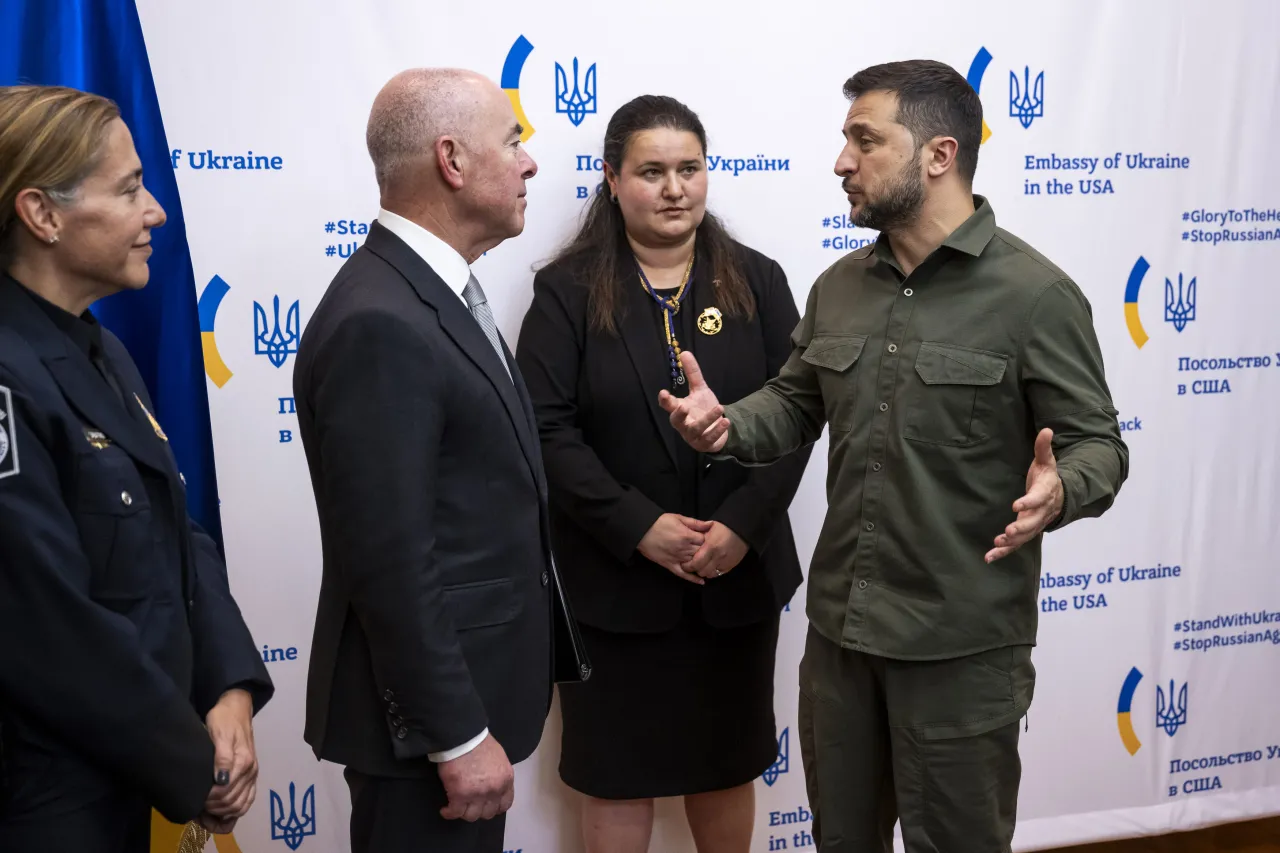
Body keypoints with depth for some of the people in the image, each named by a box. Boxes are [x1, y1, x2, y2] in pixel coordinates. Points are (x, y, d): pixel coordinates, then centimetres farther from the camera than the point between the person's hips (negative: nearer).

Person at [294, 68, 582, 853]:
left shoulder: (437, 292, 9)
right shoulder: (379, 324, -24)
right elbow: (389, 563, -25)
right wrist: (456, 735, -20)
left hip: (468, 677, 10)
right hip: (431, 706, -9)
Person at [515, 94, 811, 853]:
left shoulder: (756, 282, 3)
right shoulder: (568, 291, -4)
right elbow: (547, 428, -11)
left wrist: (742, 524, -14)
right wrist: (639, 528, -19)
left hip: (739, 575, 2)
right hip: (614, 579, -2)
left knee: (728, 761, 16)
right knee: (617, 769, 11)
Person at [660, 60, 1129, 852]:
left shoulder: (1034, 293, -13)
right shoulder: (839, 286, 7)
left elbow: (1097, 443, -11)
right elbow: (796, 405, 14)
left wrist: (1058, 492, -33)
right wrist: (729, 425, -7)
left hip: (963, 640, -6)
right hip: (839, 623, 6)